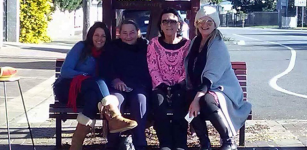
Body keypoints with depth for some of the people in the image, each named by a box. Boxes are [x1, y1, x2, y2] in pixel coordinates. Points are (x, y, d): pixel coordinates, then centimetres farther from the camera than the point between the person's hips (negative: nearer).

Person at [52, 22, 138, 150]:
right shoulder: (81, 47, -2)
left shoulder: (105, 54, 12)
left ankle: (79, 136, -44)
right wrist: (86, 76, -20)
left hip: (86, 94, 4)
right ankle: (114, 117, -54)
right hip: (66, 88, -4)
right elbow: (65, 71, -10)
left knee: (94, 94, -35)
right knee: (96, 83, -33)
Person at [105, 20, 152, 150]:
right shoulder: (113, 47, 18)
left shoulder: (146, 46, 17)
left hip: (140, 86, 0)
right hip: (119, 86, 0)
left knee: (140, 99, -36)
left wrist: (147, 85, -9)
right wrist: (114, 79, -12)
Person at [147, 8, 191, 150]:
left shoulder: (187, 44, 5)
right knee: (158, 100, -34)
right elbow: (153, 69, 0)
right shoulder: (154, 43, 6)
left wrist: (179, 86, -14)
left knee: (179, 100, -35)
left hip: (180, 87, 0)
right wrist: (162, 86, -14)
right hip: (161, 87, 1)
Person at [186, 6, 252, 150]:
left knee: (206, 101, -39)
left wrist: (197, 98, -35)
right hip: (201, 89, 6)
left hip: (223, 89, -6)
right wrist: (192, 93, 0)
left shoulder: (218, 46, -13)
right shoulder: (195, 42, 10)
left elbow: (210, 76, -25)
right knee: (189, 103, -29)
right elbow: (190, 69, 15)